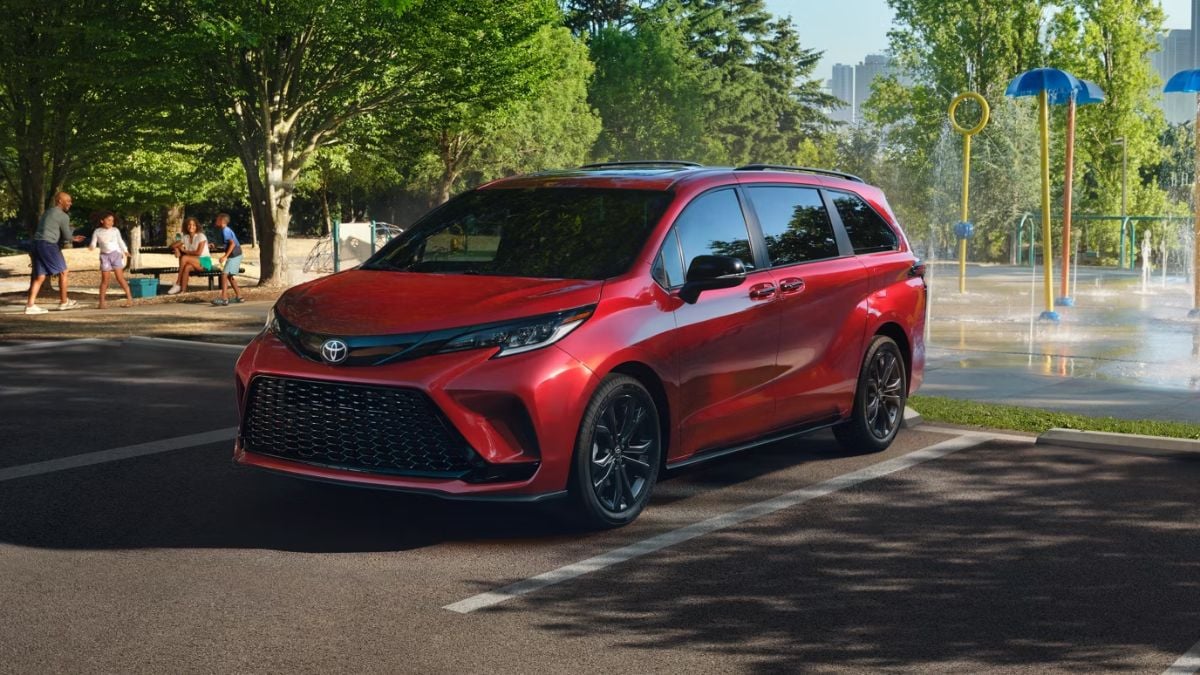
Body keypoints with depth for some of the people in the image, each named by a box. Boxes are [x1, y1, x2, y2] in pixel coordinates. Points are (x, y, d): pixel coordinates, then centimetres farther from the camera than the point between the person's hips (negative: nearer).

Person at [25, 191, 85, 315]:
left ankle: (30, 305, -2)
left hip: (37, 244, 8)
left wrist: (73, 238, 29)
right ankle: (64, 302, 14)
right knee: (63, 272, 6)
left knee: (40, 276, 7)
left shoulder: (47, 212, 23)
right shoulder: (63, 216, -6)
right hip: (48, 245, -8)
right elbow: (67, 236, -1)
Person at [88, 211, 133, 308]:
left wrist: (125, 251, 4)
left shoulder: (115, 230, 5)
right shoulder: (97, 232, 3)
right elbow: (93, 244, 2)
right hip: (105, 255, 0)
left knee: (120, 277, -7)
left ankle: (130, 299, -4)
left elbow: (120, 241, 14)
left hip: (116, 254, 0)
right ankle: (102, 302, 3)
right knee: (105, 279, -2)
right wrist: (91, 247, -19)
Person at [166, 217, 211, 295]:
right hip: (195, 263, 5)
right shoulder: (186, 237, 9)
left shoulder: (201, 236, -8)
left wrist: (185, 251, -10)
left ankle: (177, 284, -23)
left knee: (184, 258, -28)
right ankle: (183, 291, -36)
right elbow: (172, 245, 16)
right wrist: (176, 249, -8)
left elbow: (198, 252, -17)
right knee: (187, 267, -32)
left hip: (205, 262, -5)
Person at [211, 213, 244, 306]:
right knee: (230, 276, 17)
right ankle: (238, 296, 22)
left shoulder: (225, 231, -14)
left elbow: (232, 243, -23)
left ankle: (224, 299, -18)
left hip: (234, 255, -10)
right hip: (235, 255, 10)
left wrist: (225, 256, -23)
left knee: (224, 274, -14)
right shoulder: (226, 230, 16)